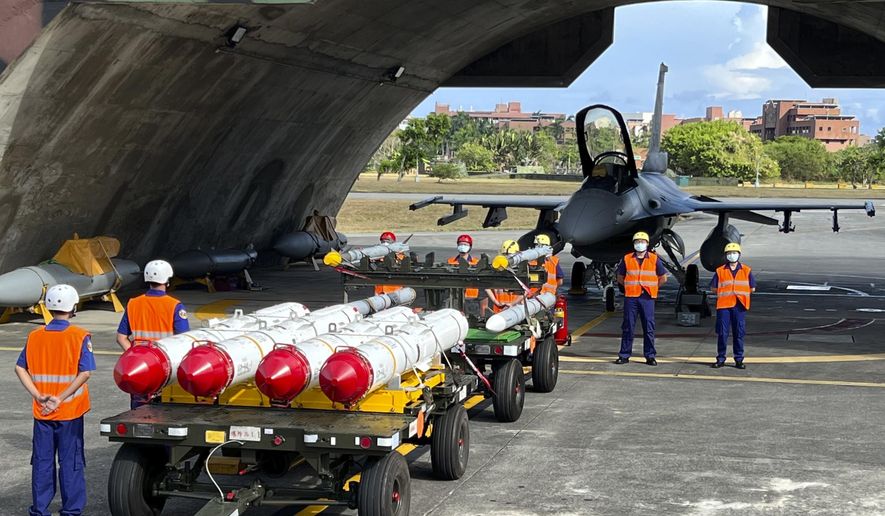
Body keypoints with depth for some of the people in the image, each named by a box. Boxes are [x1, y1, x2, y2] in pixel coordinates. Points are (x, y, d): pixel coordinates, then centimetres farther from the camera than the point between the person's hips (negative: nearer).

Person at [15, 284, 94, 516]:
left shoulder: (35, 336, 3)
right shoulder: (80, 337, -9)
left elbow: (20, 368, -1)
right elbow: (85, 372, -17)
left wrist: (38, 396, -5)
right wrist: (61, 398, -14)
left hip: (41, 412, 3)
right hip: (70, 411, -3)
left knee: (42, 461, 11)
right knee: (70, 462, 5)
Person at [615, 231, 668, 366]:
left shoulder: (654, 259, 5)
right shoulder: (627, 259, 7)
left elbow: (663, 278, 11)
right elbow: (620, 278, 16)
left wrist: (651, 287, 7)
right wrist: (631, 287, 7)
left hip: (647, 298, -1)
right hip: (631, 297, 1)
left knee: (649, 328, 1)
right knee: (628, 327, 2)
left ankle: (650, 356, 8)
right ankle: (624, 355, 9)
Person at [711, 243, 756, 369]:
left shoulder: (746, 270, 6)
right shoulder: (720, 271, 5)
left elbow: (752, 288, 8)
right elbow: (713, 287, 6)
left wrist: (739, 292, 4)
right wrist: (725, 293, 1)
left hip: (739, 306, 0)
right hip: (723, 306, 0)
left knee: (739, 333, 3)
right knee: (722, 333, 1)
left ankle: (739, 359, 11)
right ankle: (721, 358, 10)